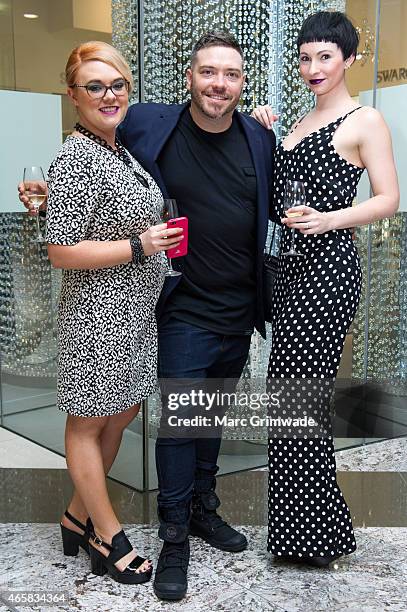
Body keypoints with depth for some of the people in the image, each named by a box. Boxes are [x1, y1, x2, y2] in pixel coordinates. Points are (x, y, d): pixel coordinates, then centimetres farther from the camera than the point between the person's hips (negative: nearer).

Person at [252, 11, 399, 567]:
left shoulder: (365, 120, -3)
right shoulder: (302, 121, 20)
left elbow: (389, 199, -9)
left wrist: (327, 220, -23)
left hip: (327, 269, -8)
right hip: (292, 268, 8)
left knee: (297, 397, -8)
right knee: (301, 396, 11)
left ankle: (313, 534, 9)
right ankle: (311, 530, 25)